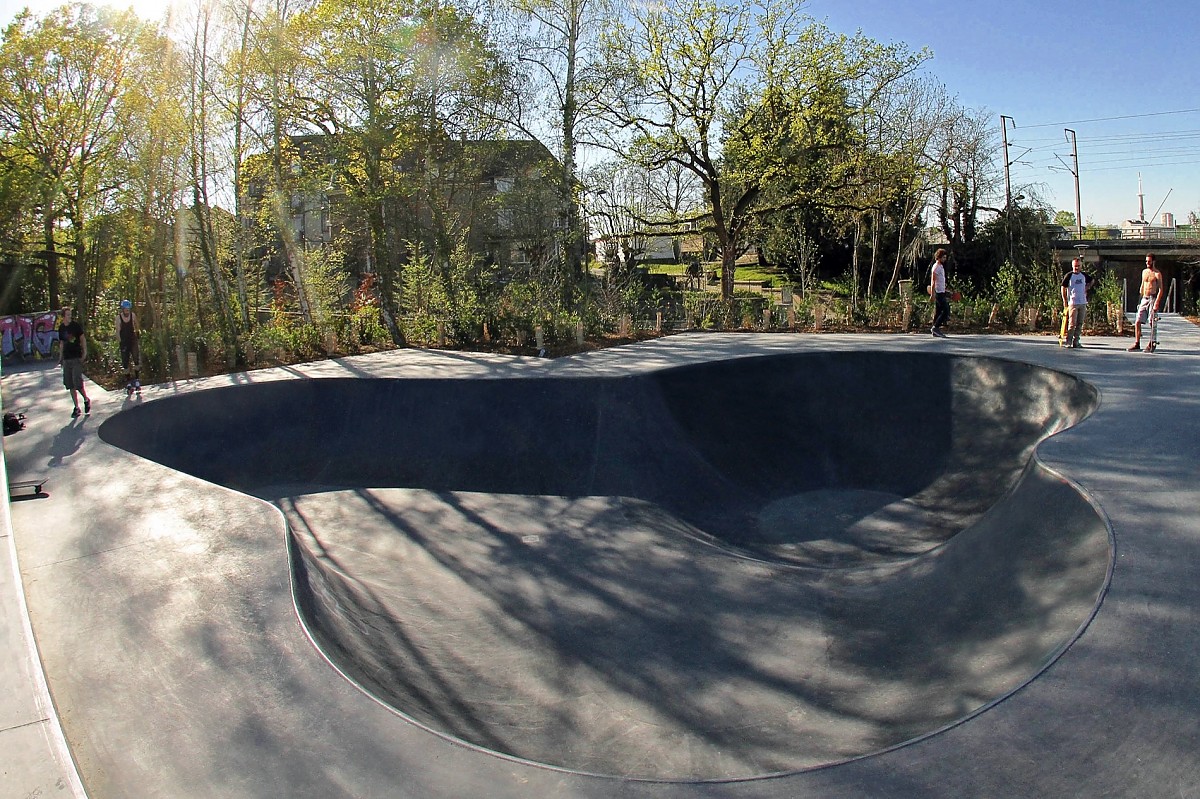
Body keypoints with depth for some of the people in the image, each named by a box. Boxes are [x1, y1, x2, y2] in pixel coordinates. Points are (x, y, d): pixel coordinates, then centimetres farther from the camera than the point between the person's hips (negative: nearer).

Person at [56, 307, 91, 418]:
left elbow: (83, 339, 0)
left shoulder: (76, 325, -4)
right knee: (70, 385, 5)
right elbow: (61, 343, 17)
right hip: (66, 359, 5)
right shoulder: (61, 328, 9)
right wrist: (60, 357, 15)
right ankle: (76, 408, 12)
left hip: (77, 357, -5)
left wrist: (84, 353, -7)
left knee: (77, 382, -13)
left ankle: (86, 400, 12)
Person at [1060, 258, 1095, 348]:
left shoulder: (1084, 275, 10)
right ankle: (1068, 342, -4)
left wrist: (1088, 287, 12)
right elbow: (1063, 288, -4)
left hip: (1083, 303, 5)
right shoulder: (1069, 275, -4)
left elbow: (1092, 280, 29)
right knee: (1072, 323, -10)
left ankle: (1076, 341, 12)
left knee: (1080, 323, 6)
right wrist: (1065, 301, -8)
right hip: (1073, 303, -5)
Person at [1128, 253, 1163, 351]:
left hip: (1153, 298, -6)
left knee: (1152, 323, -1)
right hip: (1144, 299, 6)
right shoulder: (1144, 271, 14)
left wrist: (1157, 303, -19)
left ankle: (1151, 344, 7)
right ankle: (1137, 344, 0)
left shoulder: (1157, 274, -6)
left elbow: (1160, 289, -10)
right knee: (1137, 322, -2)